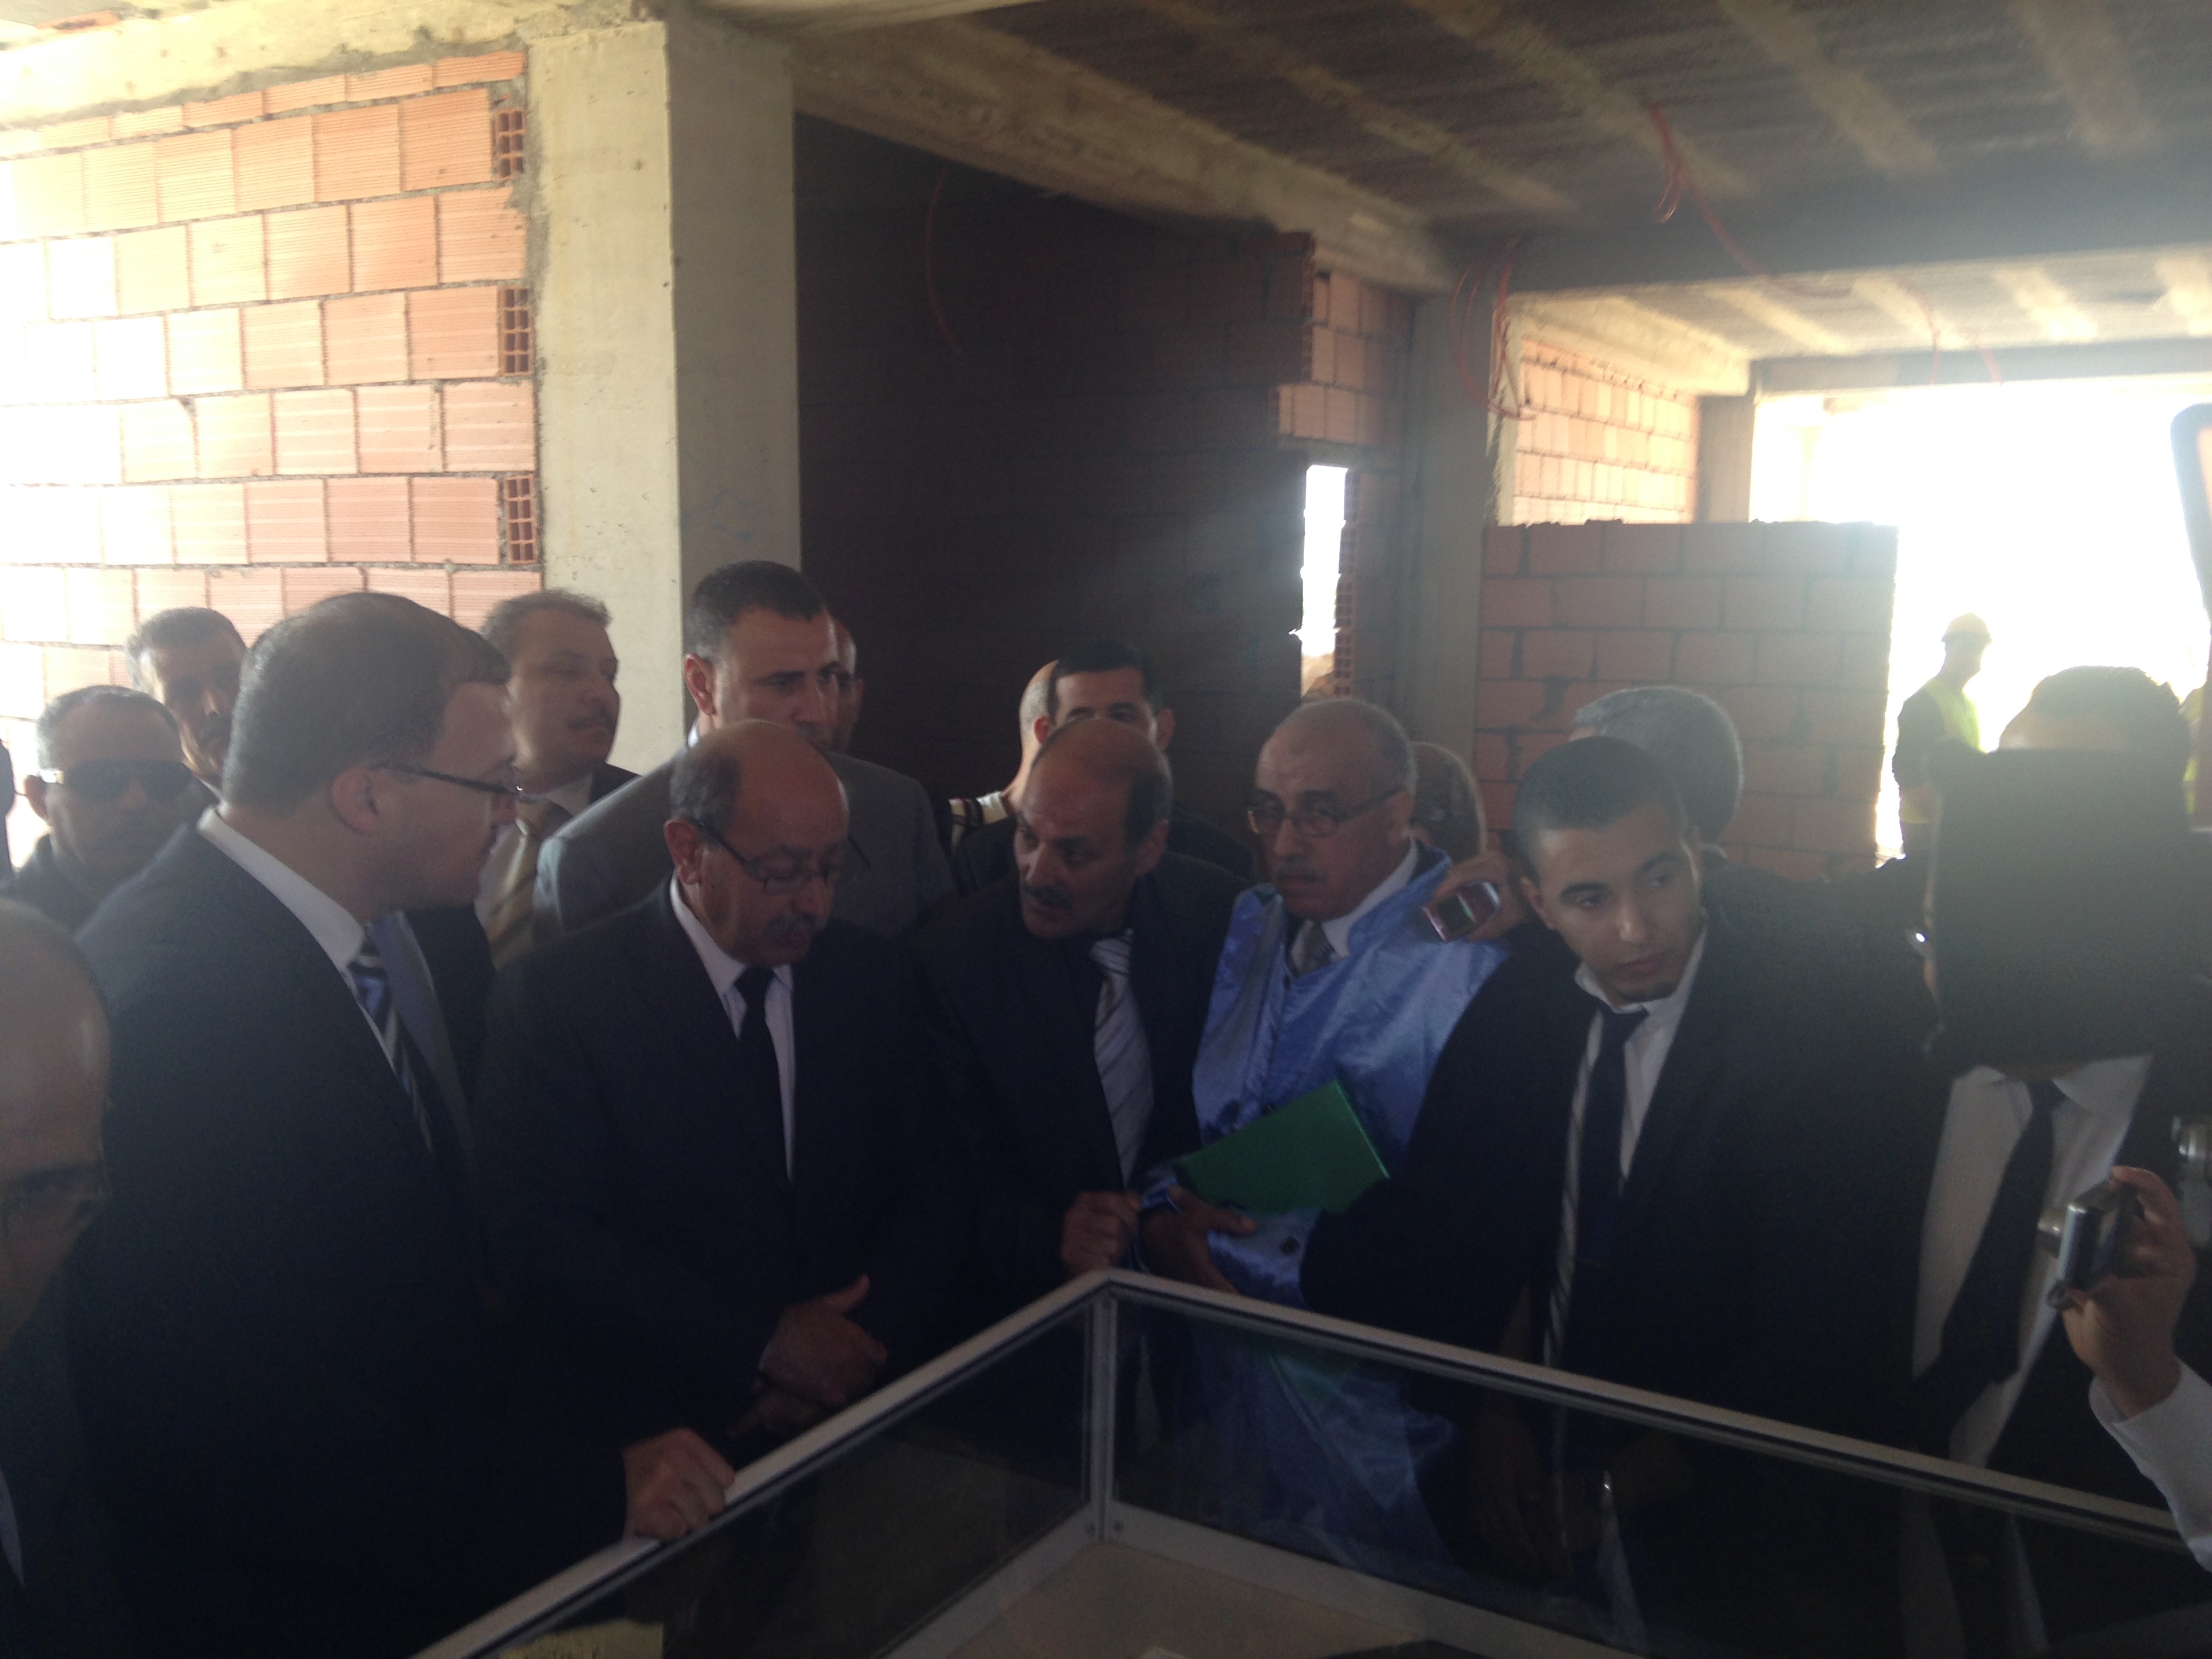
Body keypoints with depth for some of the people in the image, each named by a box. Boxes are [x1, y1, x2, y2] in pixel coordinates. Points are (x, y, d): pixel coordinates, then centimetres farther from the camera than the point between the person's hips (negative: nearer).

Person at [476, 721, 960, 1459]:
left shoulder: (870, 974, 7)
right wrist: (759, 1346, -15)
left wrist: (864, 1351, -10)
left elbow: (925, 1197, 7)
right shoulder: (552, 996, -5)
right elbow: (536, 1240, -10)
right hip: (664, 1434, -1)